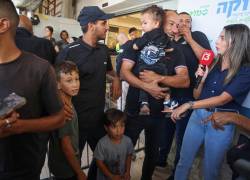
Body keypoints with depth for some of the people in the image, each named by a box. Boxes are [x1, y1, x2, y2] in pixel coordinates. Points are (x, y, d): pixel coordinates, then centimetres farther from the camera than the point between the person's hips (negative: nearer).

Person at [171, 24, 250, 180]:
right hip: (197, 116, 4)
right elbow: (197, 96, 7)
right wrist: (201, 80, -11)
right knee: (184, 162, 14)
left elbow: (223, 99, -22)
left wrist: (188, 105, -27)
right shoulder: (213, 63, 2)